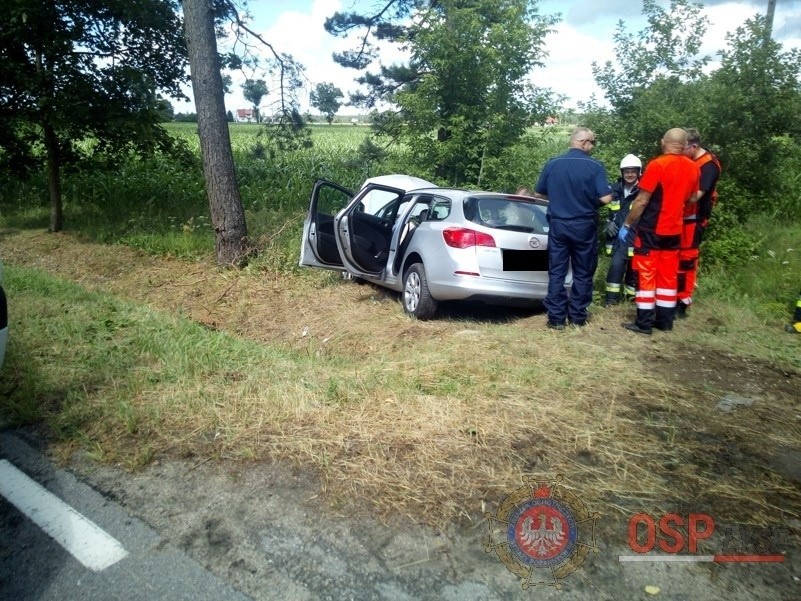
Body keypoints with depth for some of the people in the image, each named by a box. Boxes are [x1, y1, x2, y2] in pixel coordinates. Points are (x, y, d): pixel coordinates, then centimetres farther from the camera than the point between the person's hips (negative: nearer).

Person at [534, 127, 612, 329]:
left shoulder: (552, 163, 2)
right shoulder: (595, 166, -8)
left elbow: (538, 194, 9)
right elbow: (606, 198, -14)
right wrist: (591, 199, 7)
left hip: (558, 224, 2)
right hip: (584, 225, -2)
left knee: (557, 272, 6)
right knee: (582, 273, 10)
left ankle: (556, 317, 6)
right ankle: (577, 316, 16)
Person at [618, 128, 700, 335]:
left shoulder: (657, 165, -15)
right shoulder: (693, 168, 5)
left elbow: (642, 200, -16)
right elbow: (691, 199, 16)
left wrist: (626, 224, -8)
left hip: (651, 229, -6)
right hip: (674, 230, 6)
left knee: (646, 274, 0)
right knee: (668, 275, 13)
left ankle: (644, 323, 2)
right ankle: (665, 320, 19)